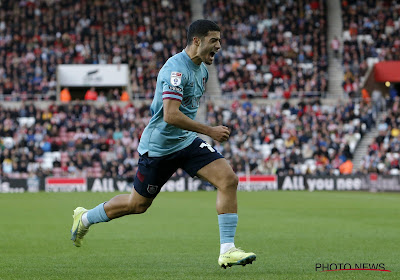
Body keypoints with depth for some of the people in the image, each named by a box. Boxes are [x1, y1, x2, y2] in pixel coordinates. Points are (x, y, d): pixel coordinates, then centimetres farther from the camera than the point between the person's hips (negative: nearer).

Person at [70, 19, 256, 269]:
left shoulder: (202, 69, 7)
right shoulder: (176, 68, -23)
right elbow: (171, 115, -31)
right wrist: (209, 131, -26)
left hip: (187, 141, 8)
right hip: (159, 145, -8)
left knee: (229, 180, -13)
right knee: (137, 204, 8)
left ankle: (227, 250, -12)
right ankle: (85, 217, 35)